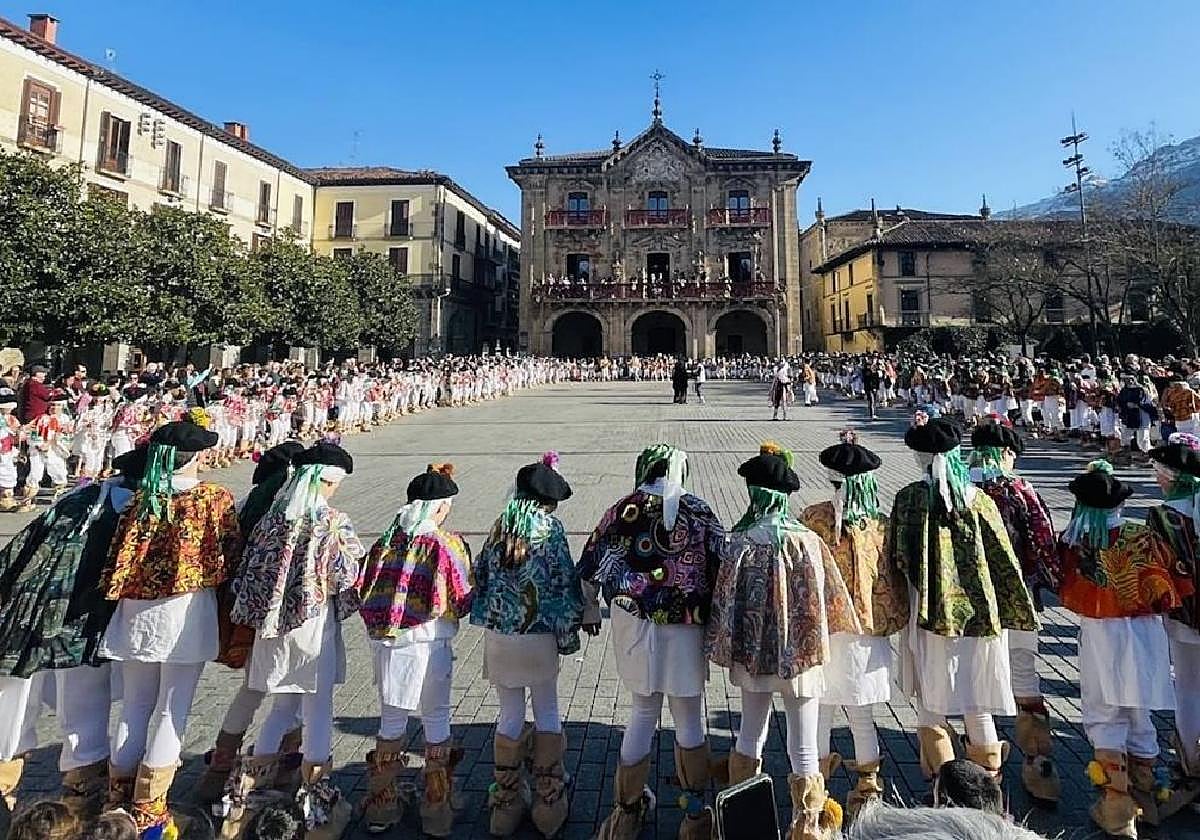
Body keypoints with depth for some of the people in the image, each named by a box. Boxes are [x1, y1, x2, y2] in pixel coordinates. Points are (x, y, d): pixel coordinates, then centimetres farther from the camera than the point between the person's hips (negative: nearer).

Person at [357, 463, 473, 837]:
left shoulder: (385, 542, -1)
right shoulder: (448, 544, -13)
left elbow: (365, 595, 5)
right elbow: (463, 602, -7)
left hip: (385, 641, 4)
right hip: (429, 642, -4)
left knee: (391, 721, 18)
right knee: (436, 718, 11)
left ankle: (382, 808, 31)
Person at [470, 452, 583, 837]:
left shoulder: (499, 530, 1)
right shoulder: (551, 531, -10)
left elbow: (480, 577, 6)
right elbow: (565, 587, -9)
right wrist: (568, 637, 2)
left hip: (498, 636, 3)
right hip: (540, 636, -3)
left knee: (510, 715, 15)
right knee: (546, 712, 13)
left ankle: (507, 802, 26)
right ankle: (548, 801, 22)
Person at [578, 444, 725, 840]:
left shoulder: (624, 510, -3)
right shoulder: (700, 512, -5)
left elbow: (589, 568, 4)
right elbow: (722, 570, -4)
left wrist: (590, 610, 18)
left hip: (635, 625, 2)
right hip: (686, 629, -1)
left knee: (642, 714, 18)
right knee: (689, 719, 15)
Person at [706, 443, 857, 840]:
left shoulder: (740, 542, -14)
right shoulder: (806, 541, -14)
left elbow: (726, 602, -9)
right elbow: (820, 603, -7)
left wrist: (724, 650, 3)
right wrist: (814, 647, 9)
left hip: (752, 653, 2)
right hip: (799, 654, -2)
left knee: (750, 734, 21)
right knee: (803, 747, 10)